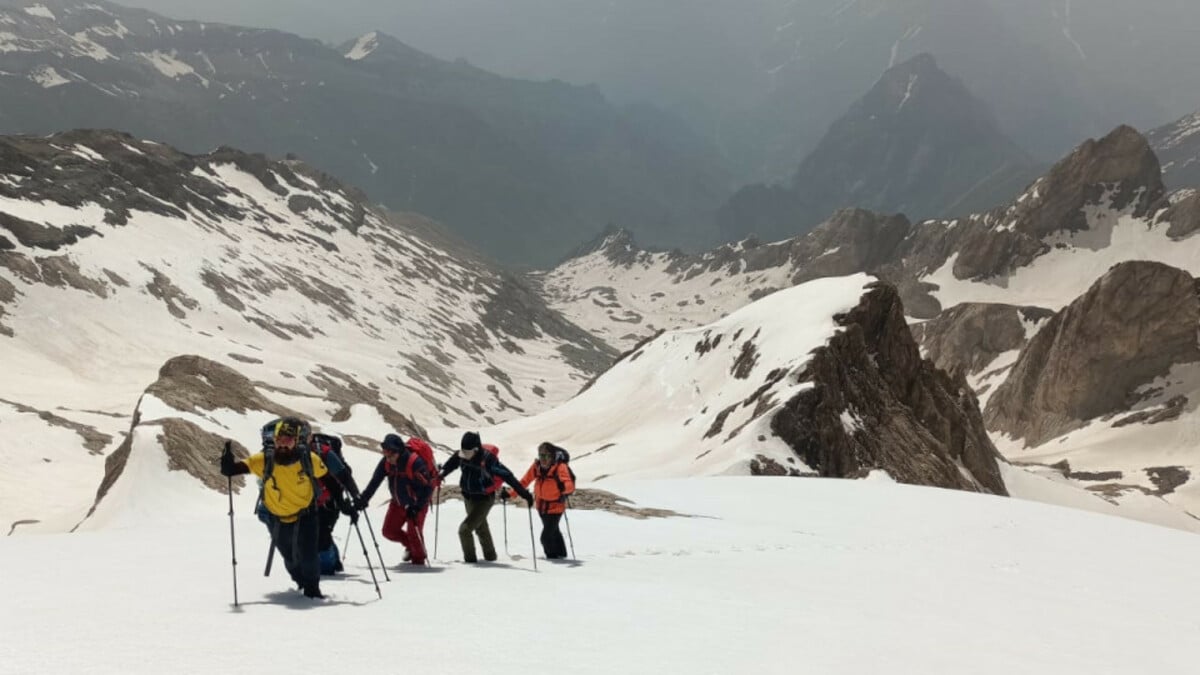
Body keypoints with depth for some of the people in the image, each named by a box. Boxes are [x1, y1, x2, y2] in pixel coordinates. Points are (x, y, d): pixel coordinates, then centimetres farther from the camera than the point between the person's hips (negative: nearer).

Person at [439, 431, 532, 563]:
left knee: (465, 529, -14)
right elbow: (450, 464, 11)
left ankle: (470, 558, 7)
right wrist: (441, 474, -3)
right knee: (481, 528, 25)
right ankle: (490, 556, 45)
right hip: (468, 497, 7)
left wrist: (524, 494, -31)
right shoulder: (460, 456, -14)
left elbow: (507, 475, -29)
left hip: (484, 499, -7)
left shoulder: (487, 459, -31)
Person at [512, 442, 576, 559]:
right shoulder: (536, 466, -11)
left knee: (546, 536, -9)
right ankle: (561, 553, 48)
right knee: (553, 531, 25)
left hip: (555, 506, -6)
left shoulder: (560, 467, -25)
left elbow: (570, 485, -36)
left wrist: (563, 486, -58)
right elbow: (524, 481, -4)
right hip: (541, 506, 6)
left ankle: (552, 555, 19)